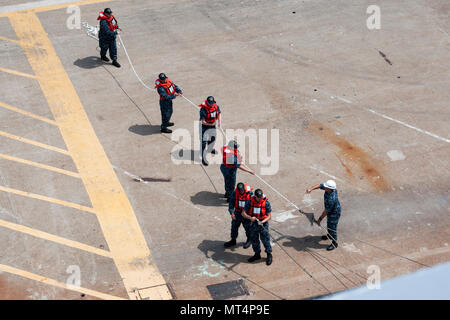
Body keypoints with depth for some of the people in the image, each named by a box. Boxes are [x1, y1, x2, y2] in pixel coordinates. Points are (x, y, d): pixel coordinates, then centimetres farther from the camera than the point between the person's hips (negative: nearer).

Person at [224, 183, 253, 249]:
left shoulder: (249, 194, -19)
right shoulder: (234, 193, -13)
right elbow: (231, 204, -10)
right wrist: (232, 212, -24)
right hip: (237, 212, 3)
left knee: (247, 227, 10)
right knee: (234, 226, 12)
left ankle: (249, 240, 34)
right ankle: (233, 240, 32)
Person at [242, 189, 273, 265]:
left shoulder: (266, 203, -14)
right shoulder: (250, 202, -8)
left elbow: (269, 216, -10)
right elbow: (243, 213, -3)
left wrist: (263, 221, -27)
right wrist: (250, 218, -22)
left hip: (263, 224, -3)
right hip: (253, 224, 3)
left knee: (265, 239, -4)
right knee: (254, 240, 14)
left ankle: (269, 255, 12)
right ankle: (257, 254, 32)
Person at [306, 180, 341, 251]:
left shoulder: (331, 199, -43)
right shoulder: (329, 188, -22)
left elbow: (326, 211, -30)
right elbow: (320, 185, -8)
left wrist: (320, 219, -17)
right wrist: (311, 189, -26)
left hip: (334, 213, -9)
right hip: (330, 211, 9)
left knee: (332, 227, 8)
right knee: (329, 223, 30)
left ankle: (334, 243, 28)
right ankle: (329, 235, 56)